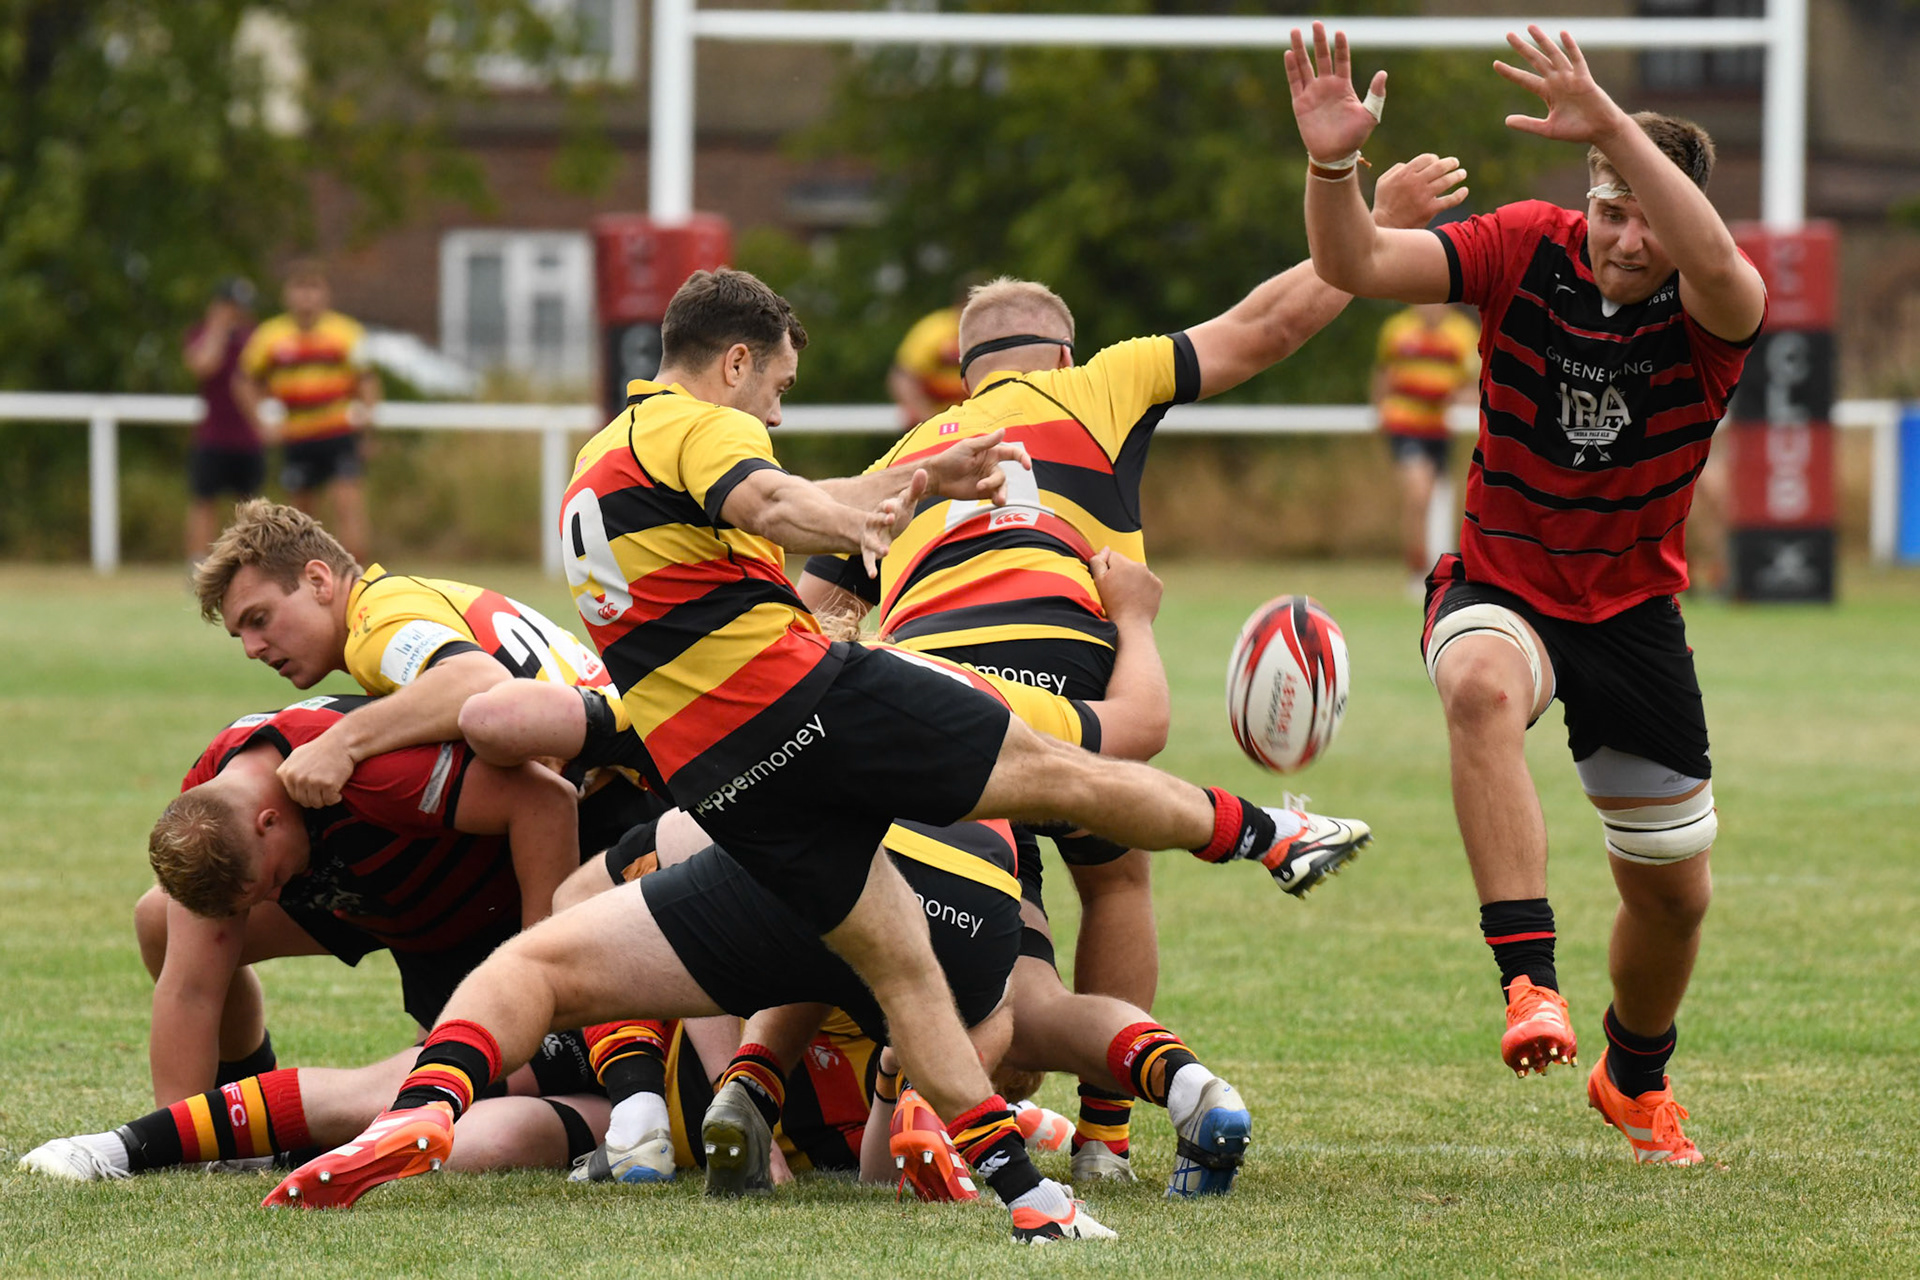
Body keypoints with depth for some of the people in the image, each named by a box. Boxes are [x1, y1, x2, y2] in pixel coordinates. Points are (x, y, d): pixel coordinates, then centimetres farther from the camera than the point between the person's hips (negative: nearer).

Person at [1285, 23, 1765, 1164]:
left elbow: (1717, 270, -44)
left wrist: (1613, 126, -56)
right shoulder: (1530, 249, -14)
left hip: (1633, 610, 1)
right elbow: (1358, 265, -22)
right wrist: (1334, 165, -44)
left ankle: (1635, 1079, 42)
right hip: (1499, 585, -1)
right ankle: (1530, 982, -44)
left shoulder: (1713, 309, -18)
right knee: (1484, 686, -39)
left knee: (1674, 891, 10)